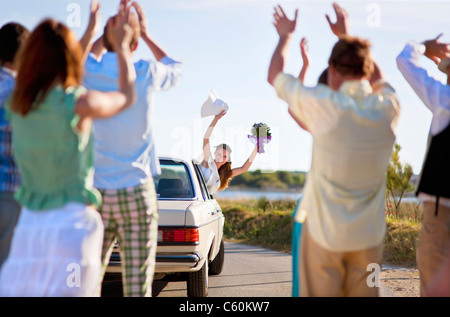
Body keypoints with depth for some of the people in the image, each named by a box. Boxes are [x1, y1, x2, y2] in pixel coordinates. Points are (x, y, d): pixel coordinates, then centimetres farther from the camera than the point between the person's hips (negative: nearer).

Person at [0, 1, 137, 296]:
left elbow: (65, 86, 26)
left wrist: (90, 32, 34)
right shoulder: (79, 103, -12)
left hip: (30, 225, 6)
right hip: (73, 224, -5)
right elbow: (126, 98, 9)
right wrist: (122, 46, 23)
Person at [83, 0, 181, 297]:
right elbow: (176, 70, 23)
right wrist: (146, 34, 30)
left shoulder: (89, 72, 0)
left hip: (94, 194, 2)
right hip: (136, 192, -1)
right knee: (137, 284, -1)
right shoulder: (147, 73, -3)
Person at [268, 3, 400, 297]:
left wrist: (285, 36, 21)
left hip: (324, 232, -3)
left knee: (318, 293, 4)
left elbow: (275, 76, 4)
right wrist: (347, 35, 30)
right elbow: (377, 78, 22)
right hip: (368, 236, 3)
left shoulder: (324, 105, -13)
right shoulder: (388, 109, -2)